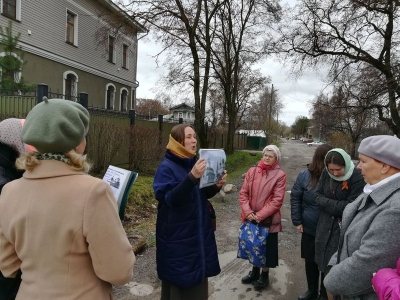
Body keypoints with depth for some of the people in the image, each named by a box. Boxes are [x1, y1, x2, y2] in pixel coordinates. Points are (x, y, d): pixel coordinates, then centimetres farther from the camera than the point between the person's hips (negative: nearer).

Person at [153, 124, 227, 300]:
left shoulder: (194, 163, 6)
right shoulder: (166, 167, -15)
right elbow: (170, 199, -27)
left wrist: (216, 185, -7)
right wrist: (192, 177, -37)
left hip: (198, 232, 7)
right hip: (177, 237, -7)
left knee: (197, 278, 17)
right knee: (179, 281, 6)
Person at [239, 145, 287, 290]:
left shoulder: (280, 175, -10)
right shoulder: (252, 171, 0)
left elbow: (277, 200, -15)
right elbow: (243, 193, -1)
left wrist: (260, 215, -18)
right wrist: (248, 212, -14)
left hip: (268, 219, -3)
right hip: (251, 218, 4)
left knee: (267, 247, 13)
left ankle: (265, 275, 35)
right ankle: (255, 271, 42)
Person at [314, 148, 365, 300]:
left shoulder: (357, 178, -18)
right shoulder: (326, 173, -4)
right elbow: (318, 196, -2)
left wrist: (327, 204, -15)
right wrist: (337, 205, -15)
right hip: (325, 225, 5)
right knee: (323, 262, 17)